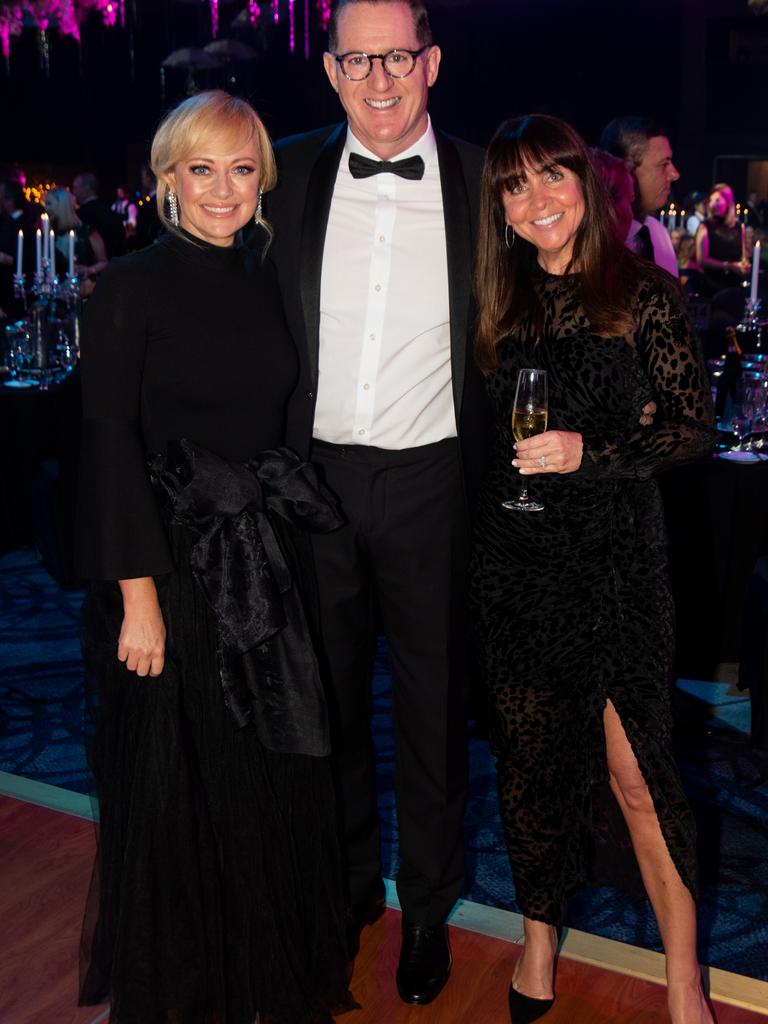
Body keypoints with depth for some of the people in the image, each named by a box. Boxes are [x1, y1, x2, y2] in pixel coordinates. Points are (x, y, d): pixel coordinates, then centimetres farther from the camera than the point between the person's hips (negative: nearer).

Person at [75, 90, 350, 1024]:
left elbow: (277, 428, 12)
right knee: (173, 781, 7)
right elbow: (110, 446, -12)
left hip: (265, 562, 5)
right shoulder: (130, 287, -7)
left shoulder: (266, 284, 10)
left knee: (271, 775, 14)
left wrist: (281, 546, 7)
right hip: (173, 565, -5)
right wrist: (138, 594, -17)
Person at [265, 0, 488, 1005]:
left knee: (433, 704, 12)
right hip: (314, 474, 2)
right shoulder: (293, 175, 1)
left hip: (428, 480, -2)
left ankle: (427, 905, 33)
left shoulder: (479, 183, -3)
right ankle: (350, 878, 39)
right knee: (332, 695, 16)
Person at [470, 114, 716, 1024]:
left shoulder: (642, 294, -1)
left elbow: (694, 426, -3)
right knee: (530, 756, 12)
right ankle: (539, 936, 31)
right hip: (512, 552, 3)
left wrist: (591, 451, -15)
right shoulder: (500, 302, 9)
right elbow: (479, 430, 12)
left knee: (636, 766, -3)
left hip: (614, 549, -3)